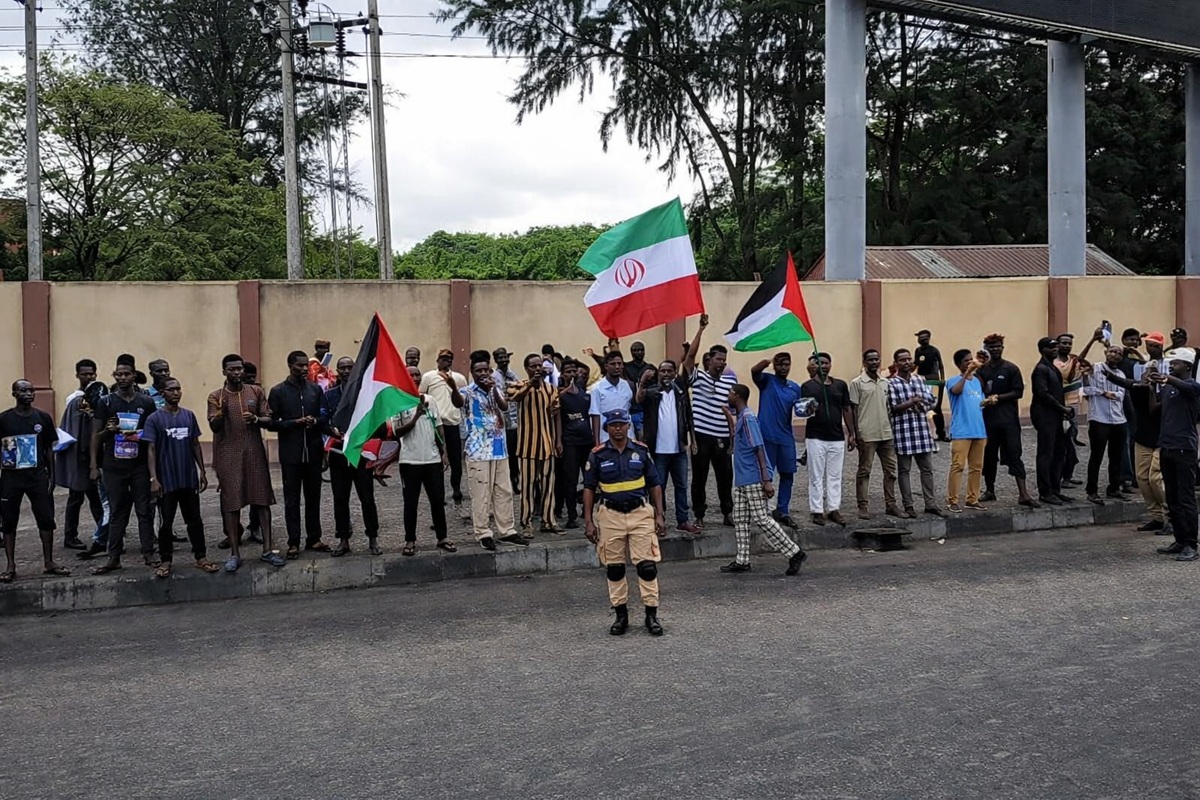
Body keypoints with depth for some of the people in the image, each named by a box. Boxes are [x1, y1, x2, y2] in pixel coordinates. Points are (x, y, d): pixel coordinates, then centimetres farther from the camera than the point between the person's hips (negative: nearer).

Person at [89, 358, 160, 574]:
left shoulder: (146, 402, 4)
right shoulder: (105, 402, 4)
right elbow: (96, 436, 6)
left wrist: (140, 435, -9)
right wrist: (96, 459, -7)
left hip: (140, 465, 0)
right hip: (114, 466, 0)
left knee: (144, 510, 3)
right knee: (117, 512, 6)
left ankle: (148, 554, 9)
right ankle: (114, 558, 11)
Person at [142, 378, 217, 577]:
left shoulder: (189, 416, 6)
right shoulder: (155, 419, -4)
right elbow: (151, 450, -6)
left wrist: (202, 471, 10)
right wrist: (153, 479, -12)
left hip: (189, 478, 3)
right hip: (166, 480, -3)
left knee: (194, 520, 9)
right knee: (166, 522, 5)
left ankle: (201, 557, 16)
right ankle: (165, 561, 15)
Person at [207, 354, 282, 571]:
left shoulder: (256, 392, 6)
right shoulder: (216, 397, 2)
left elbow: (269, 420, 4)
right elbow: (214, 426, -9)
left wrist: (256, 419, -16)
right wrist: (221, 413, -29)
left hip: (254, 452, 2)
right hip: (228, 455, -1)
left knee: (262, 499, 2)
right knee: (231, 502, 0)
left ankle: (267, 549, 8)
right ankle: (234, 553, 7)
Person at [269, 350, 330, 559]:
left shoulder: (316, 389, 7)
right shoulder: (278, 392, -1)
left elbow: (324, 417, 9)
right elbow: (272, 423, -3)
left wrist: (315, 421, -12)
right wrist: (295, 422, -15)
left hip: (313, 452, 3)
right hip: (291, 454, -3)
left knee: (313, 497, 9)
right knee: (292, 499, 4)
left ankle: (313, 539, 18)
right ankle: (293, 543, 10)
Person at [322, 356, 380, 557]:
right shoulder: (329, 395, 8)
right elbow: (322, 421, 2)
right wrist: (332, 430, -18)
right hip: (338, 453, 2)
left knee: (367, 497, 0)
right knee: (340, 499, 5)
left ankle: (373, 539, 10)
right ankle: (343, 540, 14)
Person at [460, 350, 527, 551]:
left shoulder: (495, 390, 11)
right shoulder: (468, 392, -7)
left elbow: (505, 407, -7)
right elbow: (458, 401, -31)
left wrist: (494, 389, -24)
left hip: (499, 448, 6)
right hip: (478, 450, -6)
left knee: (504, 491, 11)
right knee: (481, 493, -3)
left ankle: (507, 531, 20)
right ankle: (483, 534, 5)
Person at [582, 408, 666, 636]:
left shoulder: (641, 451, 2)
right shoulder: (598, 455, 0)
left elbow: (654, 484, 8)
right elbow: (589, 489, 4)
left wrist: (659, 515, 1)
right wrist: (588, 521, -2)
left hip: (640, 512, 0)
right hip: (610, 515, 0)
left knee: (647, 565, -3)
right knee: (614, 568, 7)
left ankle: (652, 615, 7)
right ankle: (621, 615, 19)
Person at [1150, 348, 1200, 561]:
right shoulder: (1166, 387, 15)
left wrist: (1167, 378, -49)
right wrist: (1152, 387, -2)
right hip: (1166, 446, 7)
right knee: (1172, 499, 11)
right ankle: (1180, 541, 18)